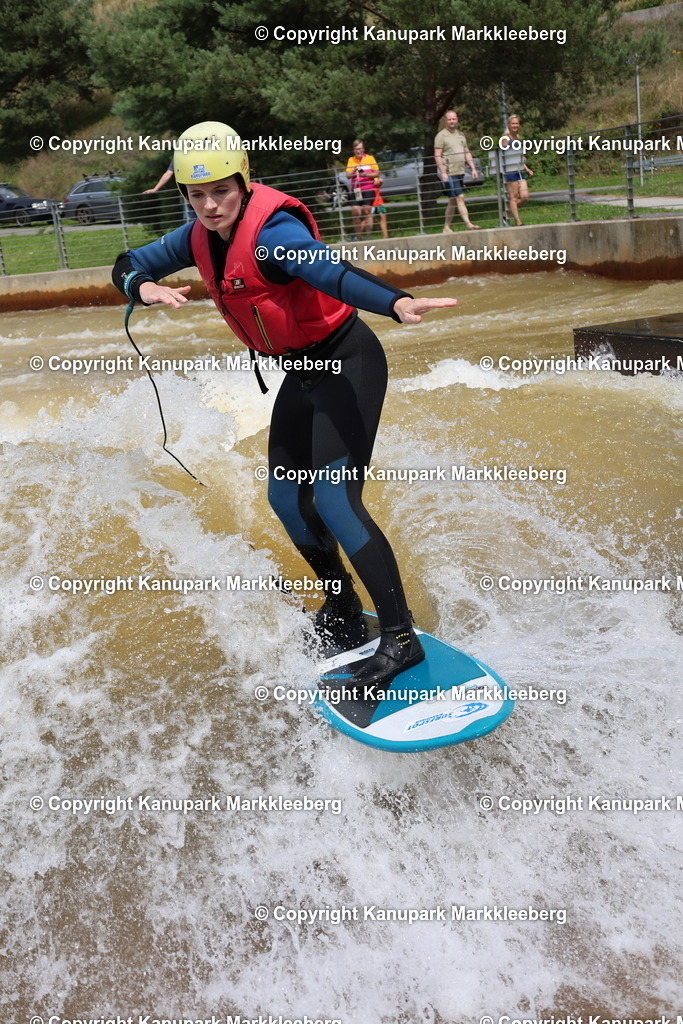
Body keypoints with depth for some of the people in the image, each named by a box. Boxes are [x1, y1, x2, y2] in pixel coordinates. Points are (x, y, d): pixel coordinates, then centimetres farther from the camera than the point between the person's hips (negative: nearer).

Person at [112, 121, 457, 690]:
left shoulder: (271, 230, -25)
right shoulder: (201, 238, 1)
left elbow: (330, 270, -44)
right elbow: (127, 265, 9)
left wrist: (396, 302, -63)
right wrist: (146, 287, -16)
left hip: (347, 360, -9)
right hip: (303, 371, 9)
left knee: (335, 499, -20)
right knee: (287, 497, 14)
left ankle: (401, 637, -14)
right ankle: (344, 608, 32)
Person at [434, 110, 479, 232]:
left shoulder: (461, 135, 17)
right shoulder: (441, 136, -5)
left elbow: (467, 153, 20)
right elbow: (437, 155, -11)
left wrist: (473, 168, 11)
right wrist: (443, 172, -19)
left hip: (460, 172, 7)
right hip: (448, 173, -7)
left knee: (453, 201, 9)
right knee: (459, 197, -15)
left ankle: (446, 228, 15)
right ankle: (468, 223, -19)